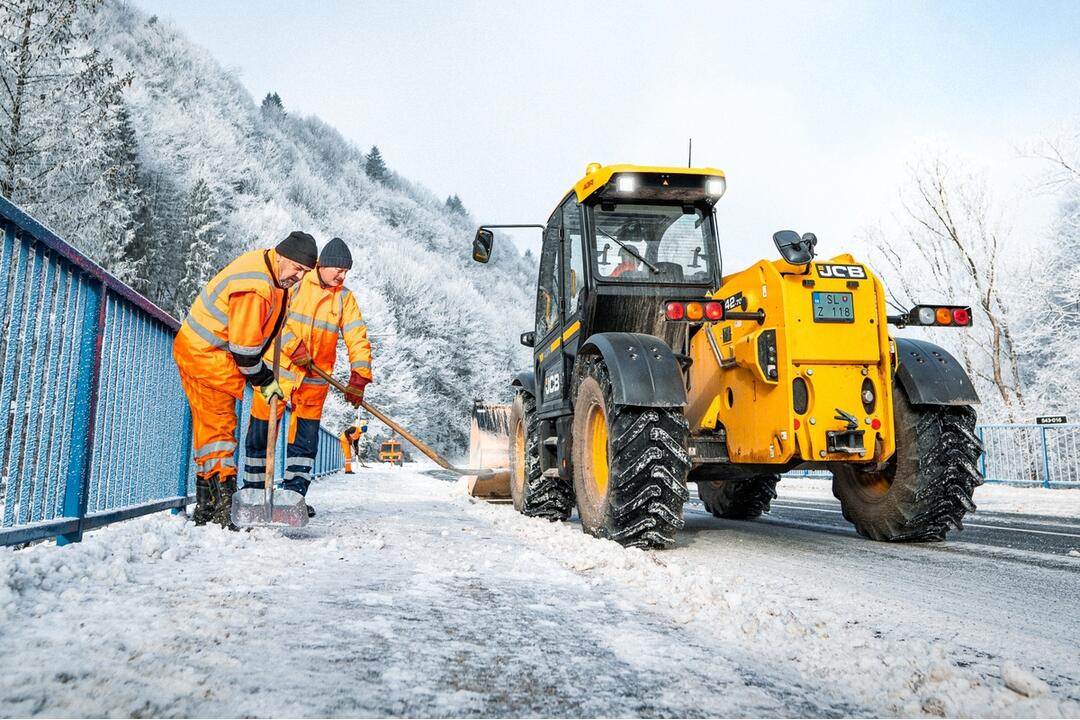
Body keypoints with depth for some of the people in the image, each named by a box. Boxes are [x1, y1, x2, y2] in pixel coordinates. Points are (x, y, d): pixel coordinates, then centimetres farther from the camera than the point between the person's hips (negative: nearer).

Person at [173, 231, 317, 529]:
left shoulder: (269, 269, 3)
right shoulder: (255, 287, -28)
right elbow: (244, 346, -25)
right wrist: (264, 381, -13)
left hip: (201, 350, 11)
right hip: (204, 355, -11)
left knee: (211, 425, 14)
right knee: (219, 426, -11)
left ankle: (206, 508, 23)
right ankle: (222, 508, -11)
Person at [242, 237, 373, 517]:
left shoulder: (345, 298, 4)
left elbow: (358, 338, -2)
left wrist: (359, 378, -13)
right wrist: (294, 347, -23)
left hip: (314, 378, 3)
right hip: (278, 368, -3)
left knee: (306, 437, 4)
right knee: (261, 431, 3)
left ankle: (295, 493, 14)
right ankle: (253, 488, 19)